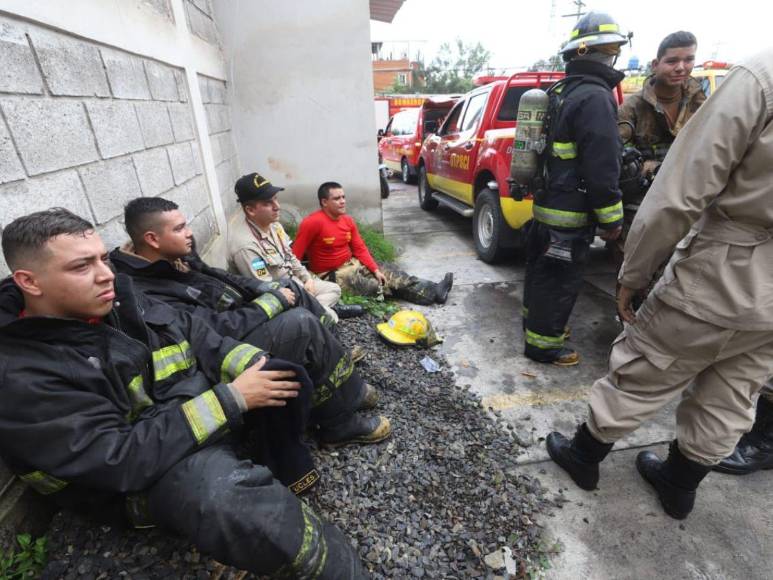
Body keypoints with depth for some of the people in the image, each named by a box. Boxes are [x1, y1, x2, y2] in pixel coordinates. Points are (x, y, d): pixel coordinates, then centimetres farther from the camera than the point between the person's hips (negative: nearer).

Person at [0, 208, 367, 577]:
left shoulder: (121, 298, 1)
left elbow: (199, 336, 3)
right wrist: (230, 400, -25)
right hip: (150, 466, -6)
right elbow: (121, 460, -24)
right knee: (226, 494, -40)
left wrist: (256, 367, -16)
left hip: (210, 392, 7)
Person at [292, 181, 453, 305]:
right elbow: (294, 256, -21)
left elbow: (360, 249, 6)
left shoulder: (348, 221, 3)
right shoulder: (312, 223, -21)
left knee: (389, 272, -9)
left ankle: (433, 291, -13)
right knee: (377, 286, -19)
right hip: (331, 275, -7)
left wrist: (376, 270, -6)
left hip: (352, 264, 7)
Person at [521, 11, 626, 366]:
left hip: (547, 204, 10)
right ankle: (542, 343, 13)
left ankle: (536, 322, 38)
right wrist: (611, 218, -14)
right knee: (559, 281, 1)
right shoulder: (595, 97, -16)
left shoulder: (561, 91, 14)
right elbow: (601, 167, -21)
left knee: (542, 271, 21)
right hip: (571, 212, -10)